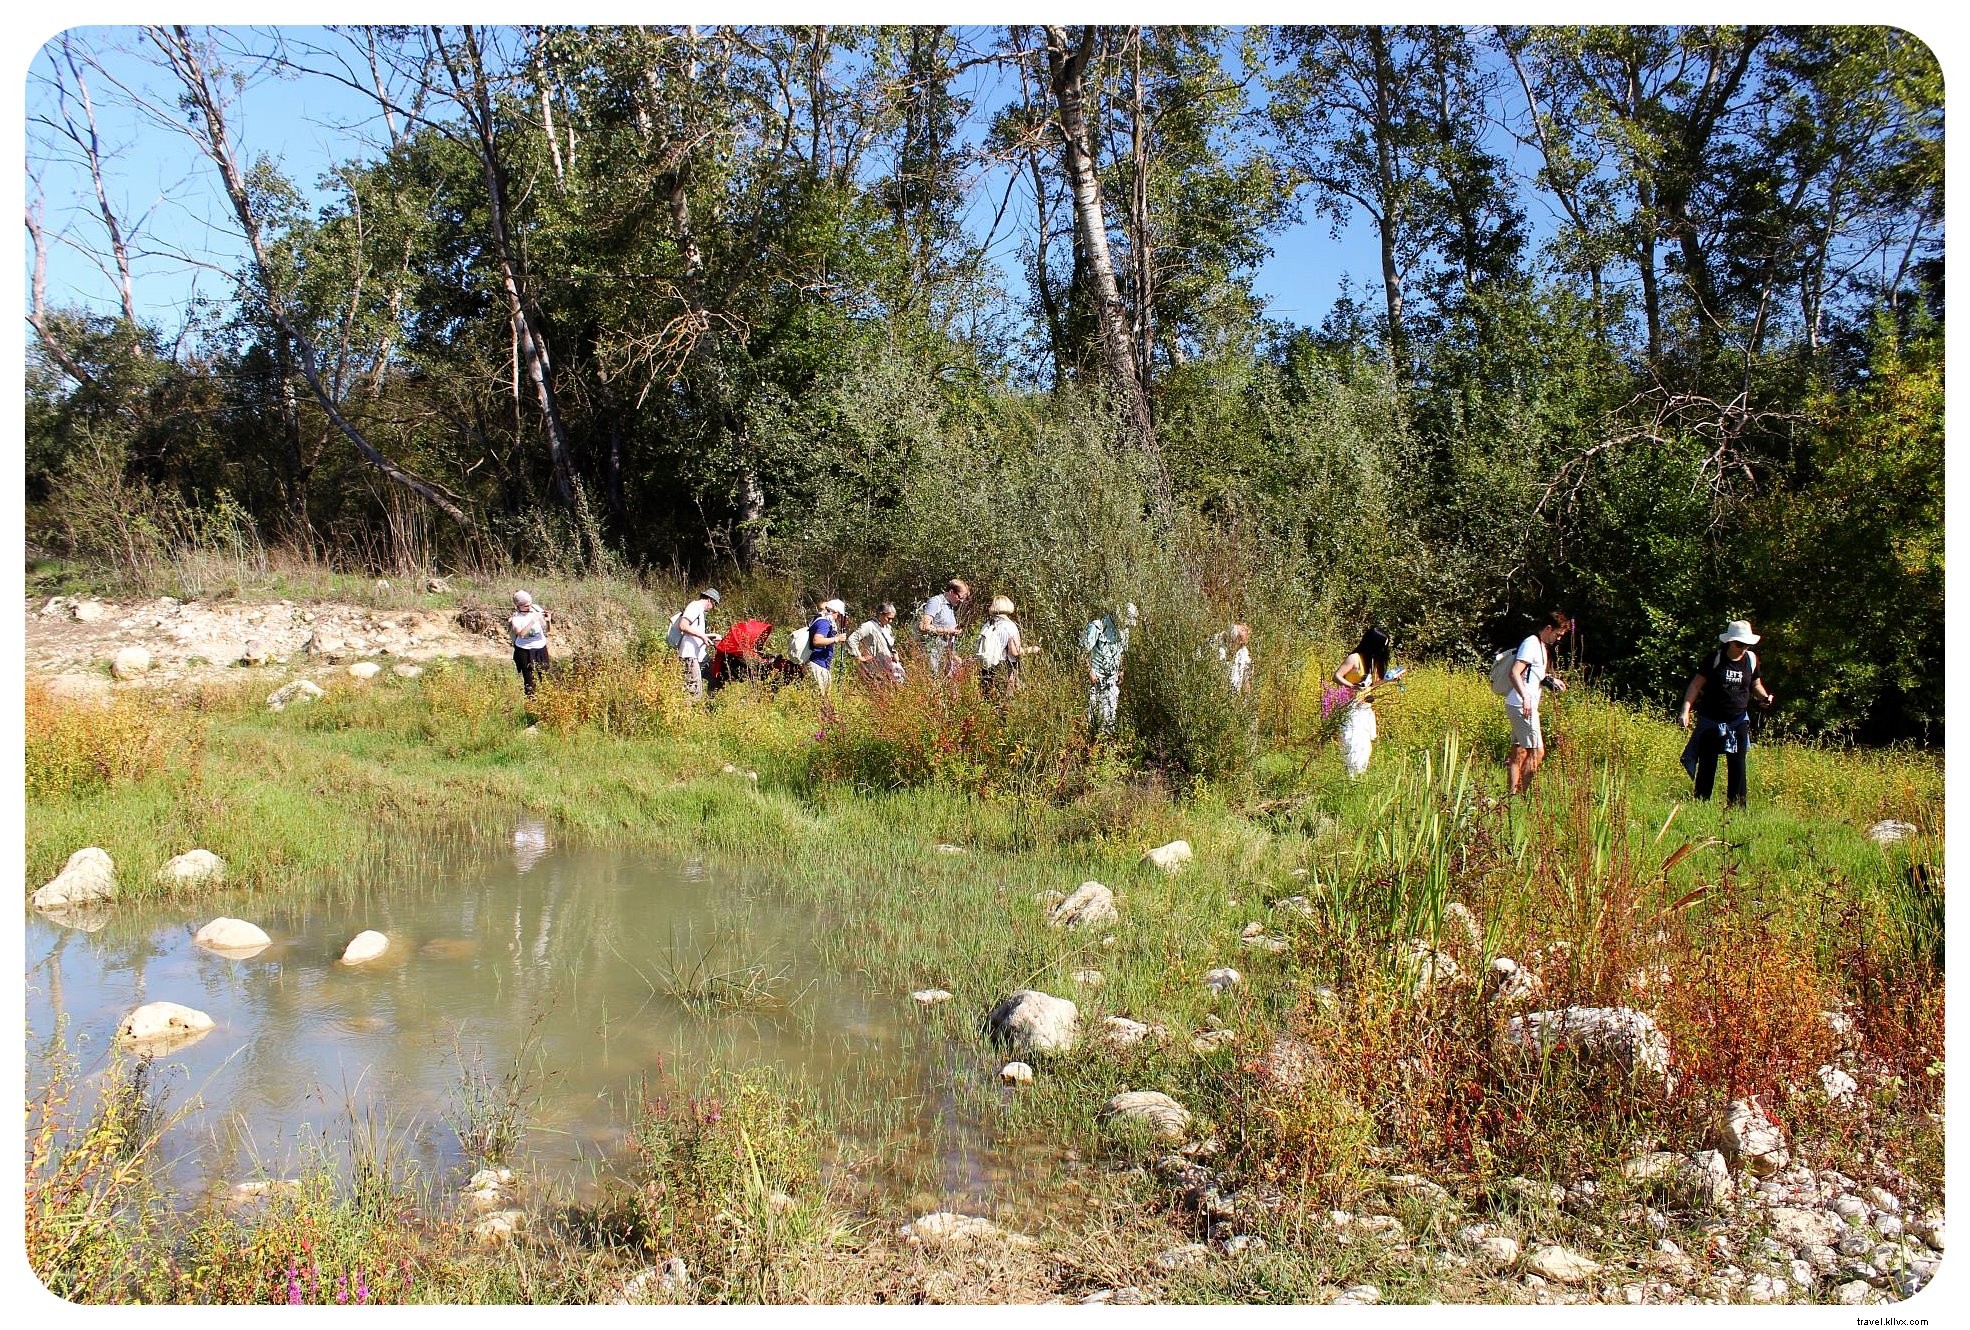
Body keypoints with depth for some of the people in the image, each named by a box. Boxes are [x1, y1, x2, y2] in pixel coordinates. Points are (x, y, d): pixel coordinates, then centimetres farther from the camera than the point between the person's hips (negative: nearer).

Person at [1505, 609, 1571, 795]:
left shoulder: (1543, 647, 20)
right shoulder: (1531, 644, -11)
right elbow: (1515, 673, -21)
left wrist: (1552, 681, 12)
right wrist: (1525, 698, -30)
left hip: (1526, 706, 10)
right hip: (1522, 705, -10)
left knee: (1519, 753, 9)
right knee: (1537, 751, -11)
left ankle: (1511, 795, 11)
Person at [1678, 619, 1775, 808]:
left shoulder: (1751, 660, 2)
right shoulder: (1715, 658, -8)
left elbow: (1756, 685, 16)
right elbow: (1696, 685, -7)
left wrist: (1764, 697, -7)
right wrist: (1685, 711, -17)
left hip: (1738, 721, 2)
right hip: (1710, 720, -2)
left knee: (1737, 764, -1)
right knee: (1707, 765, 3)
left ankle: (1736, 805, 5)